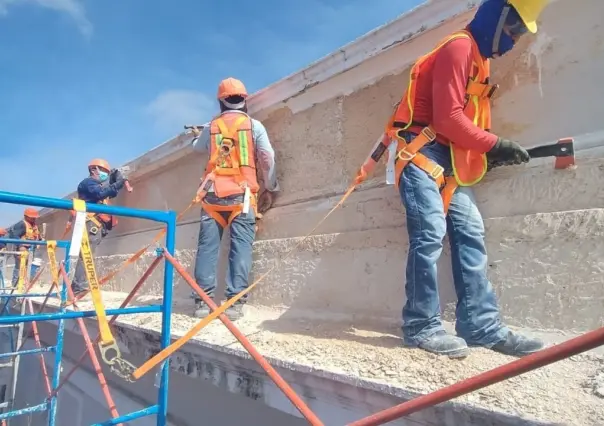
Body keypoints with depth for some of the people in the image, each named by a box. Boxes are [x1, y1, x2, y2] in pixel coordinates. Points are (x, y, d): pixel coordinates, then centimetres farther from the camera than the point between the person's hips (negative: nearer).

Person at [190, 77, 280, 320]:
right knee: (241, 246, -6)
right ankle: (235, 302, -12)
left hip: (213, 194, 3)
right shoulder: (254, 125, 9)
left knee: (207, 246, 3)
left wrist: (198, 135, 58)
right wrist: (271, 188, 9)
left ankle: (203, 300, 1)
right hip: (242, 194, -2)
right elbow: (267, 158, 1)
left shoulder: (211, 127, 17)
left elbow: (197, 148, 36)